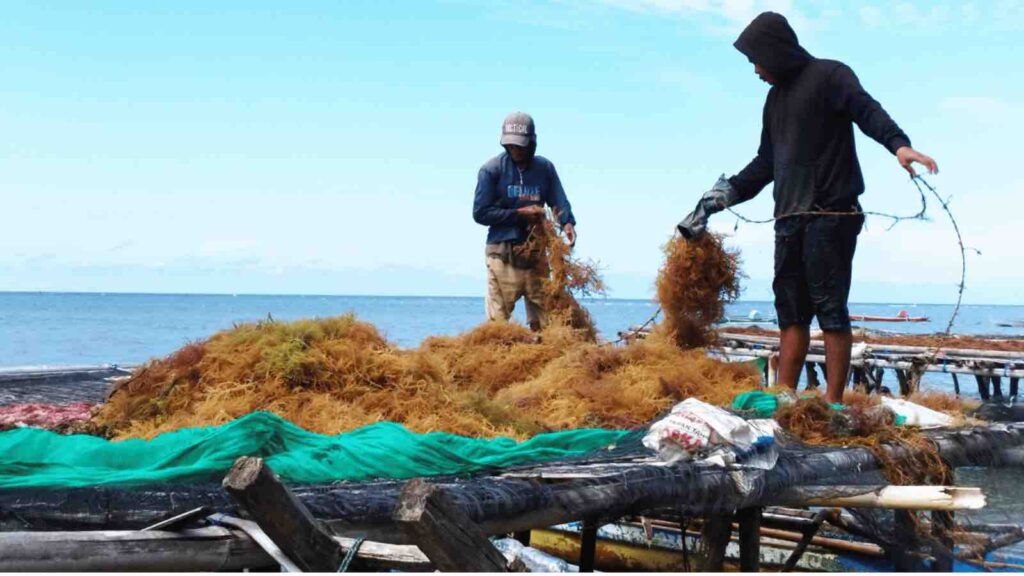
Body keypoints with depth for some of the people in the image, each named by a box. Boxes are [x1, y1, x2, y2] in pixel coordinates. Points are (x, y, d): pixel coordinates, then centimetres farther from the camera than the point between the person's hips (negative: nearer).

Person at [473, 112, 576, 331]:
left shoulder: (545, 168, 8)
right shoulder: (492, 170, -3)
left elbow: (559, 201, 3)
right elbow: (480, 213, -5)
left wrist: (567, 223, -19)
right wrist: (519, 213, -11)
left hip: (535, 253, 4)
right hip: (502, 253, -4)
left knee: (542, 317, 9)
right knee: (498, 318, -4)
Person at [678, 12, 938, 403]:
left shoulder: (829, 76, 0)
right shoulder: (776, 96, 23)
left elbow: (868, 112, -16)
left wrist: (898, 144, -35)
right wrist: (720, 197, 22)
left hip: (831, 214, -7)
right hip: (790, 220, 8)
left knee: (830, 308, -8)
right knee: (790, 309, 5)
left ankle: (832, 404, -5)